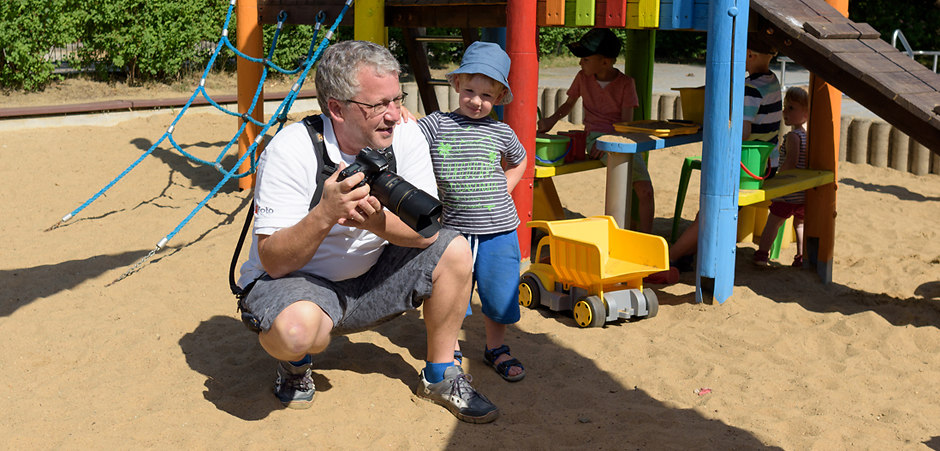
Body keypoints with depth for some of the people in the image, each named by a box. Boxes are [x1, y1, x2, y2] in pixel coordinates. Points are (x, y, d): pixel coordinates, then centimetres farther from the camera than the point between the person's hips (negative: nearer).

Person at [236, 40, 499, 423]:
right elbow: (275, 261, -25)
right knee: (296, 329, -38)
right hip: (293, 280, -5)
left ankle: (439, 375, 7)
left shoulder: (405, 136, -11)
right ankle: (296, 363, 3)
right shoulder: (291, 151, -24)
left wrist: (379, 222, -38)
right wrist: (325, 214, -42)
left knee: (453, 251, -12)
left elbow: (427, 231, -16)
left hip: (368, 278, 5)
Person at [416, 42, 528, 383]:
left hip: (499, 230, 1)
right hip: (454, 229, -1)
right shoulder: (436, 125, -2)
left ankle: (495, 349, 32)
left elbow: (518, 162, 23)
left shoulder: (501, 133, 4)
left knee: (498, 295, 10)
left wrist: (503, 189, 10)